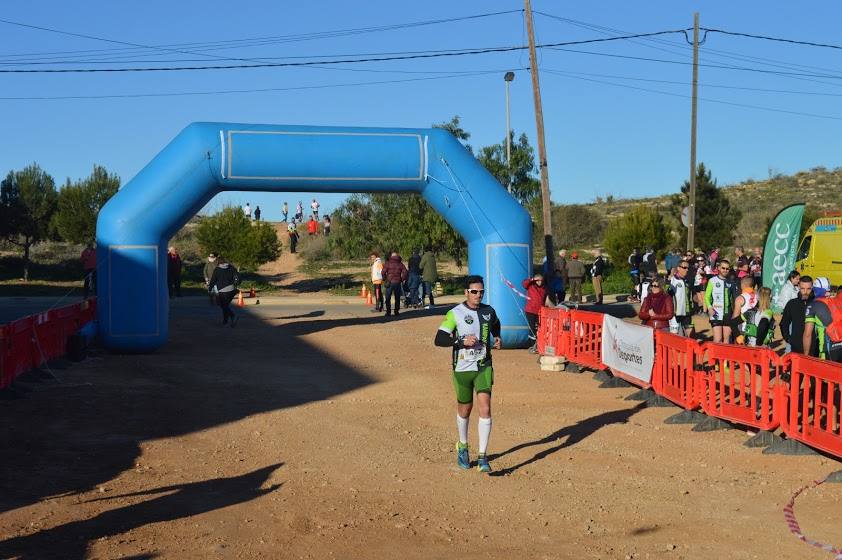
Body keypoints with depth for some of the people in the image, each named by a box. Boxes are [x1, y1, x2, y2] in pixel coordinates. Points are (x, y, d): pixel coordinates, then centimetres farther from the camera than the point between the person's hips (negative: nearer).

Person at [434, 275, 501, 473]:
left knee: (485, 409, -11)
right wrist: (462, 341, -25)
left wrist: (496, 339, 8)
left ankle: (482, 457, -8)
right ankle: (463, 447, 39)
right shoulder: (455, 314, -10)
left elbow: (495, 325, 27)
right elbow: (439, 339, -14)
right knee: (464, 410, 13)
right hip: (462, 369, -2)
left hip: (484, 367, 2)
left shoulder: (489, 311, 3)